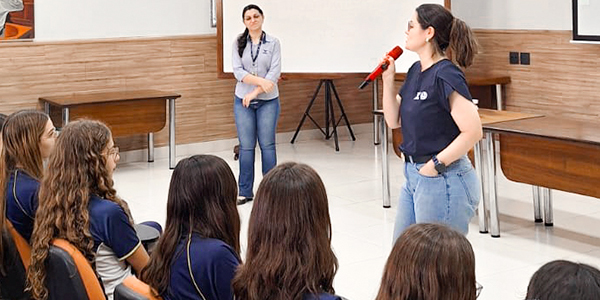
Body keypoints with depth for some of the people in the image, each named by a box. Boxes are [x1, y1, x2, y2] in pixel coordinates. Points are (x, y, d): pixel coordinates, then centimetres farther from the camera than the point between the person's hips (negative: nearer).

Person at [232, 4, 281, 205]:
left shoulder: (273, 42, 0)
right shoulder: (238, 43, 4)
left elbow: (275, 73, -8)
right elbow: (238, 71, -6)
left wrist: (255, 92, -15)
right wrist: (261, 81, -19)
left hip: (267, 100, -1)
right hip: (243, 100, 2)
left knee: (267, 145, 1)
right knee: (246, 146, 4)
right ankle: (245, 192, 9)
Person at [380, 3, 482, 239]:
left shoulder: (445, 76, -18)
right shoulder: (415, 71, 9)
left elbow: (473, 131, -23)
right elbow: (394, 121, 12)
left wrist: (436, 165, -19)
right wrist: (388, 79, 1)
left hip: (443, 180, -10)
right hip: (413, 176, 10)